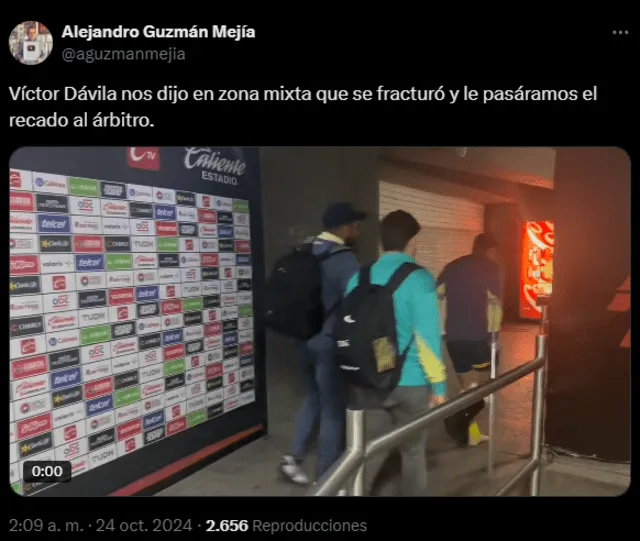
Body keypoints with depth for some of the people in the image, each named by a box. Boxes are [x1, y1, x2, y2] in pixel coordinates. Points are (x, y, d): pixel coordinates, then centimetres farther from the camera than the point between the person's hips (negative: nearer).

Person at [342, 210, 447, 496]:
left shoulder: (359, 278, 3)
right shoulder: (419, 279, -13)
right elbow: (428, 336, -15)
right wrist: (438, 384, -5)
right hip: (410, 383, -4)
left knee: (370, 449, 17)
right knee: (413, 451, 16)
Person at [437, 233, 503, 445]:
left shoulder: (452, 266, 14)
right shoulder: (490, 267, 0)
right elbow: (493, 301, -11)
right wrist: (494, 333, -6)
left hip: (453, 335, 5)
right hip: (478, 334, -5)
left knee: (466, 384, 16)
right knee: (482, 382, 13)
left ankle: (472, 433, 20)